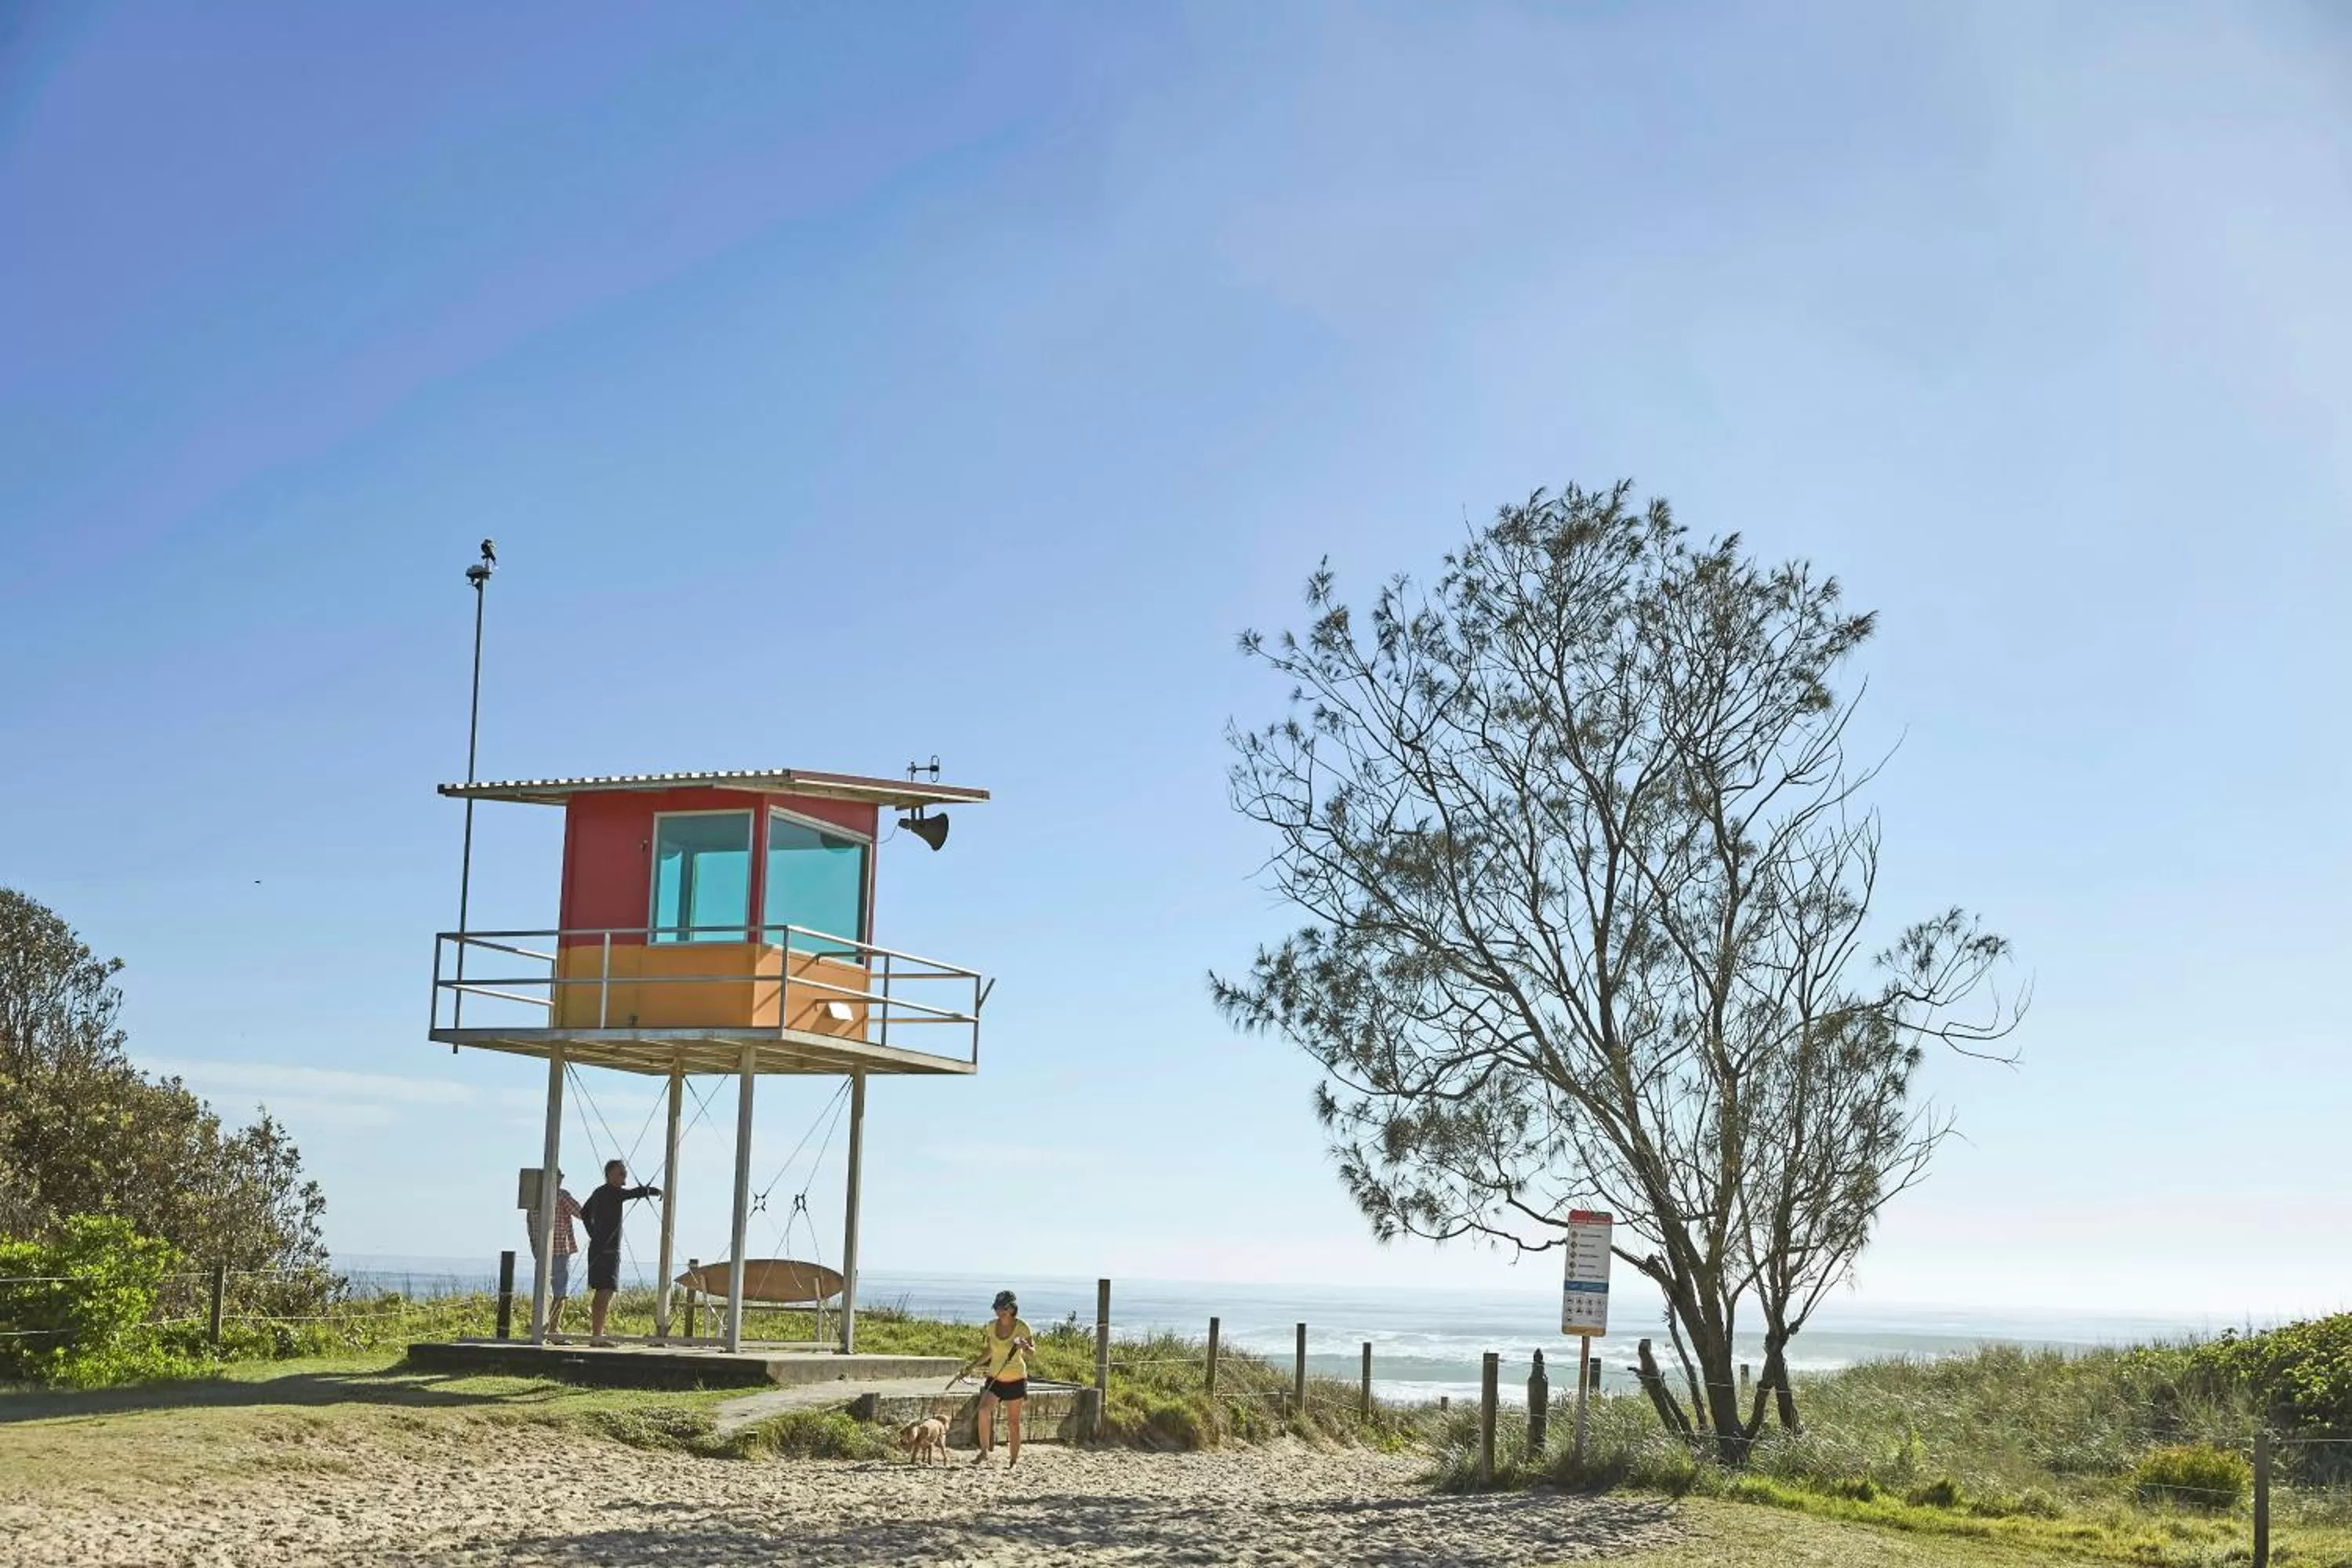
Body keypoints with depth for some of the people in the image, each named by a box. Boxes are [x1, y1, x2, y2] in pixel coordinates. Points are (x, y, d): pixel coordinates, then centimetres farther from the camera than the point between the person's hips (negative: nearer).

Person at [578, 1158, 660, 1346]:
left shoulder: (598, 1193, 16)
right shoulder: (613, 1193, -12)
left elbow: (584, 1213, 30)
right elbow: (638, 1192, -22)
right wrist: (657, 1191, -4)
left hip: (596, 1246, 10)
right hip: (608, 1249, -10)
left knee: (600, 1291, 13)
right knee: (607, 1291, -12)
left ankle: (595, 1334, 17)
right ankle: (597, 1334, -18)